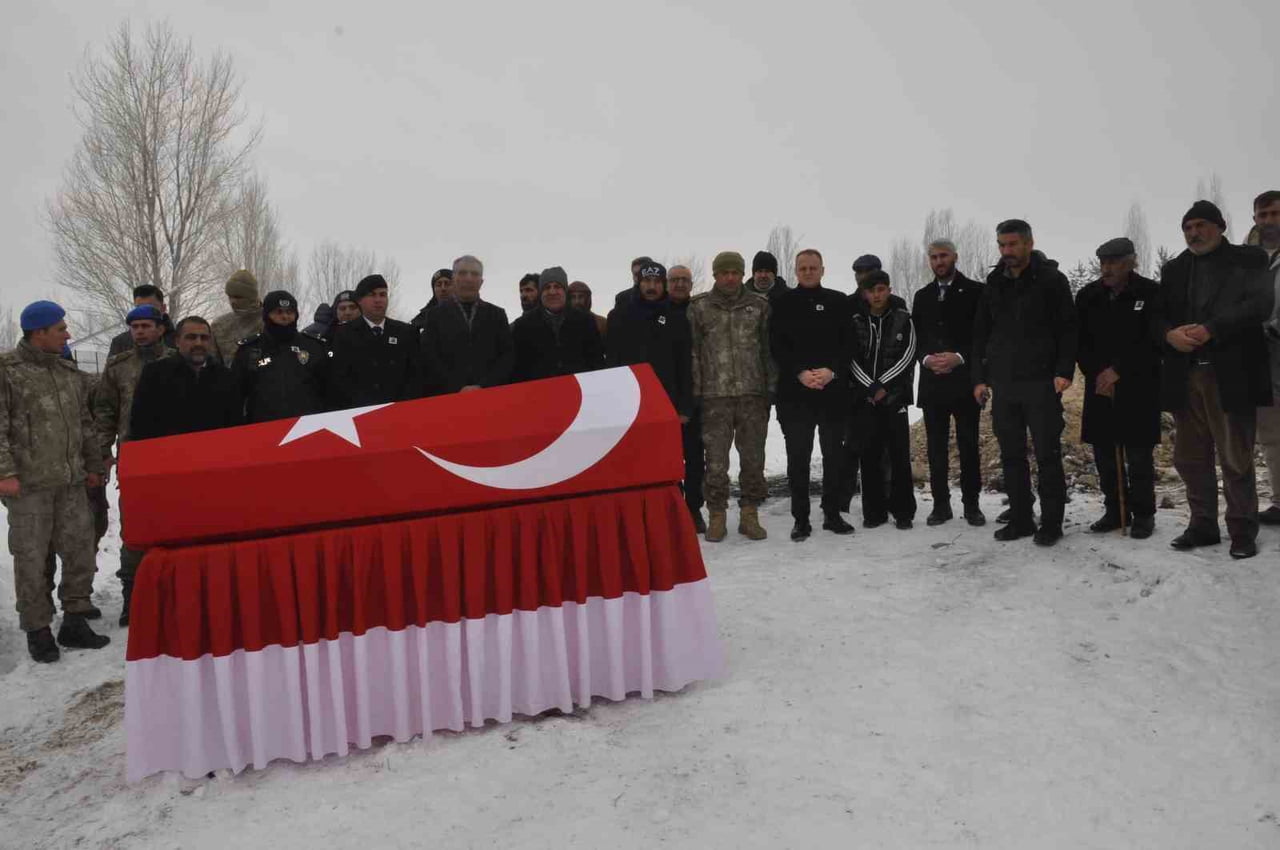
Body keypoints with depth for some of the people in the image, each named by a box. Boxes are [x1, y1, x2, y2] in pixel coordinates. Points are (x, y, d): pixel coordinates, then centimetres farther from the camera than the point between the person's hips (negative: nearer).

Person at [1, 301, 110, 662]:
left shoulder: (69, 371, 16)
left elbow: (84, 423, 21)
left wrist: (93, 464, 19)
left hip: (71, 482, 6)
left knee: (81, 551, 7)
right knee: (32, 558, 1)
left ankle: (74, 622, 19)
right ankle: (37, 629, 13)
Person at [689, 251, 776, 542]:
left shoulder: (759, 306, 6)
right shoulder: (699, 308, 3)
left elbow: (768, 349, 7)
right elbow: (693, 353, 2)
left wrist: (771, 389, 3)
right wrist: (695, 393, -3)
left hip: (753, 393, 1)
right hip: (715, 396, -1)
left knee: (753, 457, 6)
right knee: (716, 458, 1)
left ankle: (749, 514, 17)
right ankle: (717, 515, 13)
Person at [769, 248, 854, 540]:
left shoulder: (838, 302, 8)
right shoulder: (783, 303, 5)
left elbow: (848, 343, 3)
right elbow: (777, 346, -1)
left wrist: (832, 371, -13)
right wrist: (800, 373, -14)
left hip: (834, 390, 2)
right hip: (795, 392, -1)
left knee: (834, 455, 7)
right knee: (798, 456, 0)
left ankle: (832, 514, 19)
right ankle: (801, 519, 7)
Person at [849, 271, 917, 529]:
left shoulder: (903, 318, 4)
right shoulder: (856, 321, 7)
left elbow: (908, 355, -3)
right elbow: (852, 359, 2)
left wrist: (882, 384, -9)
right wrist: (871, 387, -10)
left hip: (894, 395, -1)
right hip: (865, 398, 1)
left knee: (899, 454, -2)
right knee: (869, 454, 1)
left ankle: (903, 511, 6)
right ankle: (874, 511, 9)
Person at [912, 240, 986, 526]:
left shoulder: (975, 291, 2)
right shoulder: (922, 296, 15)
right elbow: (915, 338, 12)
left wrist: (959, 358, -15)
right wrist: (927, 358, -7)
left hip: (965, 380, -3)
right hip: (932, 382, 3)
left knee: (968, 445, 0)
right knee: (936, 446, 4)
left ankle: (971, 504, 7)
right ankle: (941, 504, 9)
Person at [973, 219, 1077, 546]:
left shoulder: (1052, 280, -1)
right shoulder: (994, 284, 12)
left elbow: (1067, 329, -5)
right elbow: (980, 334, 14)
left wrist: (1064, 371, -15)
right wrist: (979, 377, 8)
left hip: (1041, 383, -5)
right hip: (1002, 384, 5)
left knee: (1048, 454, -1)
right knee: (1011, 456, 8)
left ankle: (1051, 523, 6)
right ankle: (1020, 519, 16)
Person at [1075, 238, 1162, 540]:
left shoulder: (1151, 293, -5)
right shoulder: (1087, 296, 6)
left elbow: (1154, 343, -8)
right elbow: (1080, 342, 7)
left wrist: (1119, 370, -14)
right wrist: (1096, 374, -6)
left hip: (1138, 388, -3)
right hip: (1100, 388, 4)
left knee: (1139, 455, -1)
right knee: (1105, 454, 6)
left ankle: (1143, 514, 12)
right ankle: (1114, 511, 18)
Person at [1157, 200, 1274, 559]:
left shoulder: (1248, 259, 5)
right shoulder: (1174, 269, 18)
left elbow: (1261, 303, -9)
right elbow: (1158, 315, 12)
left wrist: (1211, 329, -18)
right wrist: (1170, 334, -11)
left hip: (1230, 374, -4)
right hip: (1186, 376, 5)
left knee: (1236, 458, -1)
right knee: (1190, 457, 8)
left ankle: (1243, 531, 10)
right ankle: (1203, 525, 19)